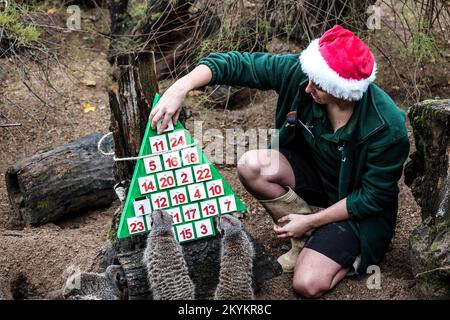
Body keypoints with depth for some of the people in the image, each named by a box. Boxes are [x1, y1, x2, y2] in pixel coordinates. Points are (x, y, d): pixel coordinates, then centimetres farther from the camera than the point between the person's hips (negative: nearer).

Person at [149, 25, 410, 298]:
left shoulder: (387, 127, -33)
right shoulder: (300, 72, -24)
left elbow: (375, 196, -21)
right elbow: (239, 63, -20)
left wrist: (311, 221, -18)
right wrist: (180, 88, -35)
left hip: (358, 206, -5)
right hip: (315, 172, 5)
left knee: (308, 284, -22)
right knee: (251, 166, -24)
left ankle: (358, 254, 11)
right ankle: (305, 239, 0)